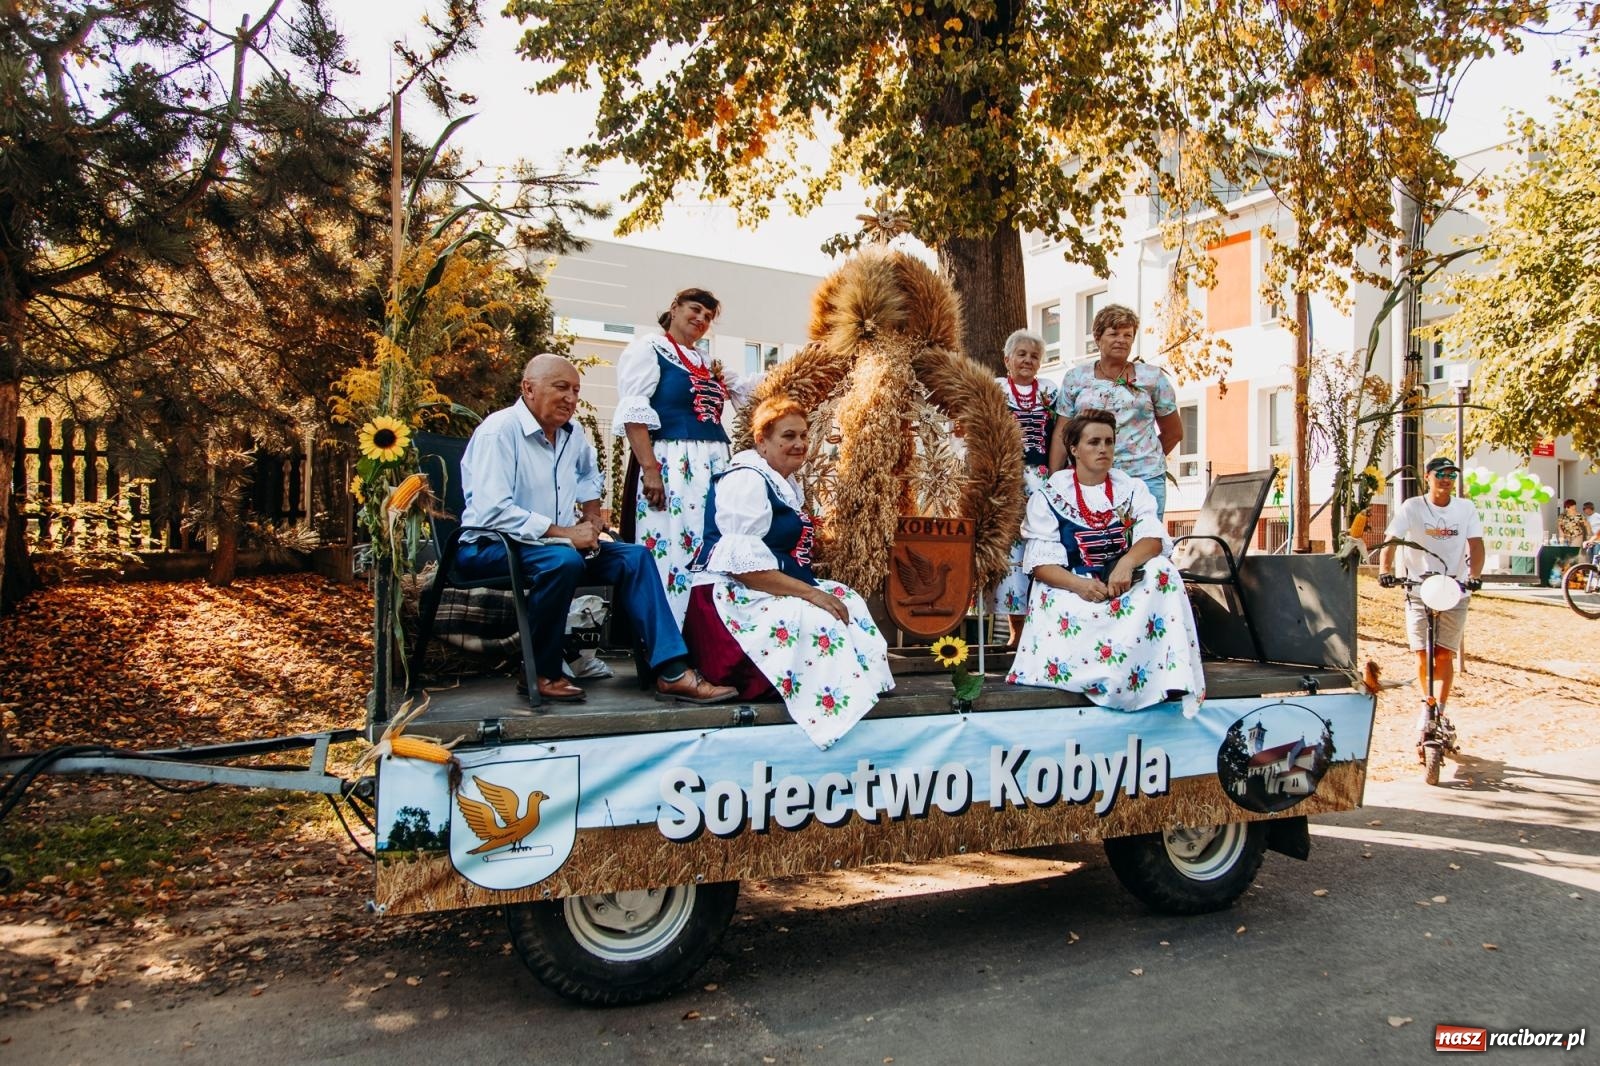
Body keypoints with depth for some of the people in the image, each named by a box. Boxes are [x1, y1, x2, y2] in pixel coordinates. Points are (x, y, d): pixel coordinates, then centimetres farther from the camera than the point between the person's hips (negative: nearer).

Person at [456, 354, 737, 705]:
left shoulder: (572, 435, 9)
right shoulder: (499, 432, -15)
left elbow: (588, 473, 33)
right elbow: (492, 512, -26)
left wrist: (591, 520, 14)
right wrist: (562, 533, -25)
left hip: (561, 543, 8)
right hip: (489, 546, -8)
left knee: (634, 556, -8)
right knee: (563, 560, -37)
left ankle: (672, 672, -15)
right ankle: (542, 673, -19)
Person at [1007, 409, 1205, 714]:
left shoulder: (1132, 489, 9)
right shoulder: (1049, 496, 1)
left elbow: (1153, 540, -8)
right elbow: (1041, 565, -7)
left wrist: (1126, 563, -31)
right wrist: (1079, 585, -27)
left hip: (1127, 586, 3)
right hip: (1071, 590, -3)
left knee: (1161, 571, -29)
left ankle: (1169, 675, -29)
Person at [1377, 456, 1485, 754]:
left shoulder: (1466, 508, 3)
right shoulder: (1411, 507, -3)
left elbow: (1476, 545, -4)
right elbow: (1390, 540, -11)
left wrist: (1473, 576, -22)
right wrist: (1385, 571, -29)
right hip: (1419, 591, -1)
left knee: (1444, 654, -3)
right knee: (1422, 654, -3)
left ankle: (1440, 711, 8)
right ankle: (1425, 707, 17)